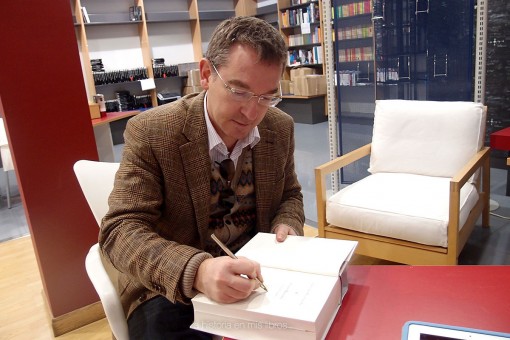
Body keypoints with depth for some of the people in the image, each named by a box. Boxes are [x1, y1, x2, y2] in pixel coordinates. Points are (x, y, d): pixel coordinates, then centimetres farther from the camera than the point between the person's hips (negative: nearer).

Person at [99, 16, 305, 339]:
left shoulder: (280, 128, -5)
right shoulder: (151, 133, -18)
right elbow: (121, 229, -21)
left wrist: (286, 227, -12)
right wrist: (196, 270, -38)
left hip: (255, 273, 3)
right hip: (171, 288, -2)